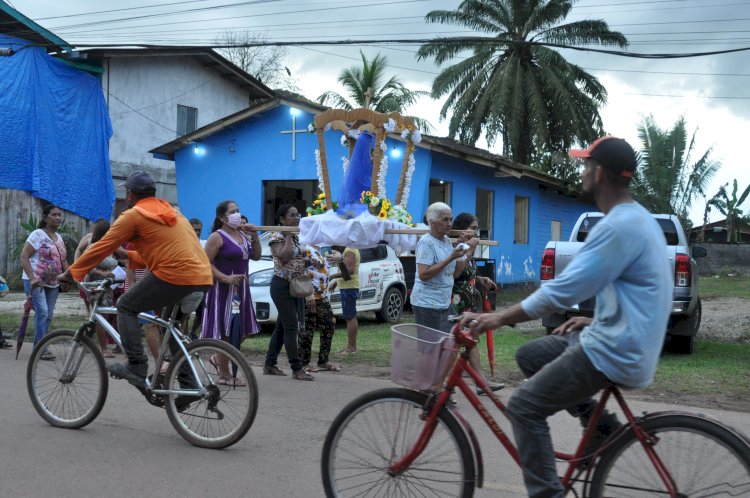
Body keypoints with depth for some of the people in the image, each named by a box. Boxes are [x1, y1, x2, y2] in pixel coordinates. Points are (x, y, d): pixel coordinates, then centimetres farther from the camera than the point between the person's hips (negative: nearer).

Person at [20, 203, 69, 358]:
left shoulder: (59, 237, 13)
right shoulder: (38, 234, -9)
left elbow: (63, 260, 20)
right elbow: (24, 257, -14)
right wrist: (32, 278, -25)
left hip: (52, 283, 7)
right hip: (35, 282, -7)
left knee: (48, 315, 8)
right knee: (42, 312, -16)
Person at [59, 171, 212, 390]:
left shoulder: (134, 215, 2)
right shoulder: (169, 211, 25)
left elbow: (101, 248, 5)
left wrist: (71, 273, 14)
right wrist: (128, 255, 42)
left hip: (174, 274, -8)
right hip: (203, 278, 8)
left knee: (126, 307, 7)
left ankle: (137, 368, -3)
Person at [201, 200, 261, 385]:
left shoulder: (242, 234, 13)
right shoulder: (217, 237, -11)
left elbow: (256, 256, 15)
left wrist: (254, 236, 2)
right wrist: (225, 278, -26)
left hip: (240, 288, 8)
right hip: (223, 289, -8)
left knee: (242, 331, 12)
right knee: (225, 332, -2)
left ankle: (219, 359, 32)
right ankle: (224, 375, 8)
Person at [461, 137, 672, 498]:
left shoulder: (618, 226, -22)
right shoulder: (636, 217, 11)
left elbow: (562, 290, -23)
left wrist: (498, 318, -16)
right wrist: (592, 320, 21)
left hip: (615, 353, -10)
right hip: (620, 340, 10)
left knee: (523, 407, -7)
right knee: (529, 355, 19)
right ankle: (603, 428, 19)